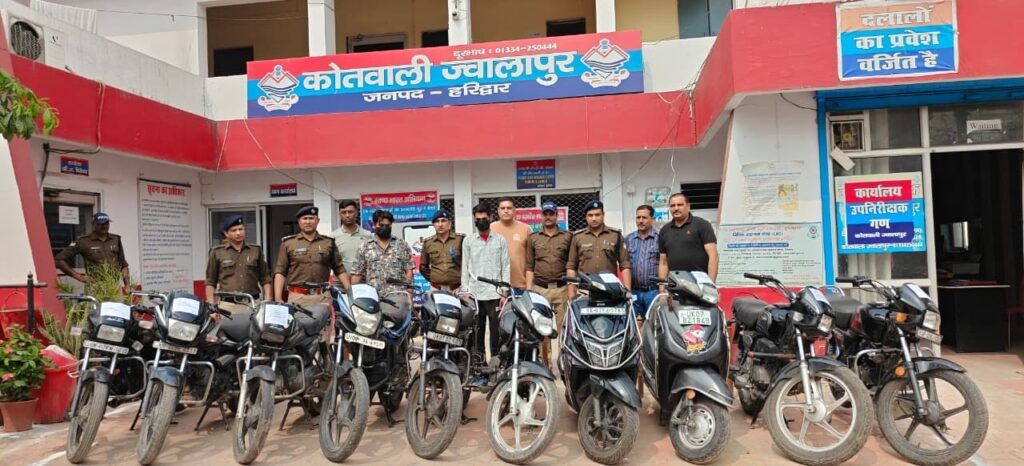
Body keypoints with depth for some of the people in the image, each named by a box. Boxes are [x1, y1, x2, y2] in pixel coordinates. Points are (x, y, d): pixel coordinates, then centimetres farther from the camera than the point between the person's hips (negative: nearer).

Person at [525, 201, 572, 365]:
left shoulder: (567, 237, 9)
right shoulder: (533, 238, 11)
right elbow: (529, 267, 10)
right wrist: (529, 290, 3)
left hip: (561, 288, -1)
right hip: (540, 288, 1)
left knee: (564, 326, -1)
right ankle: (545, 360, 10)